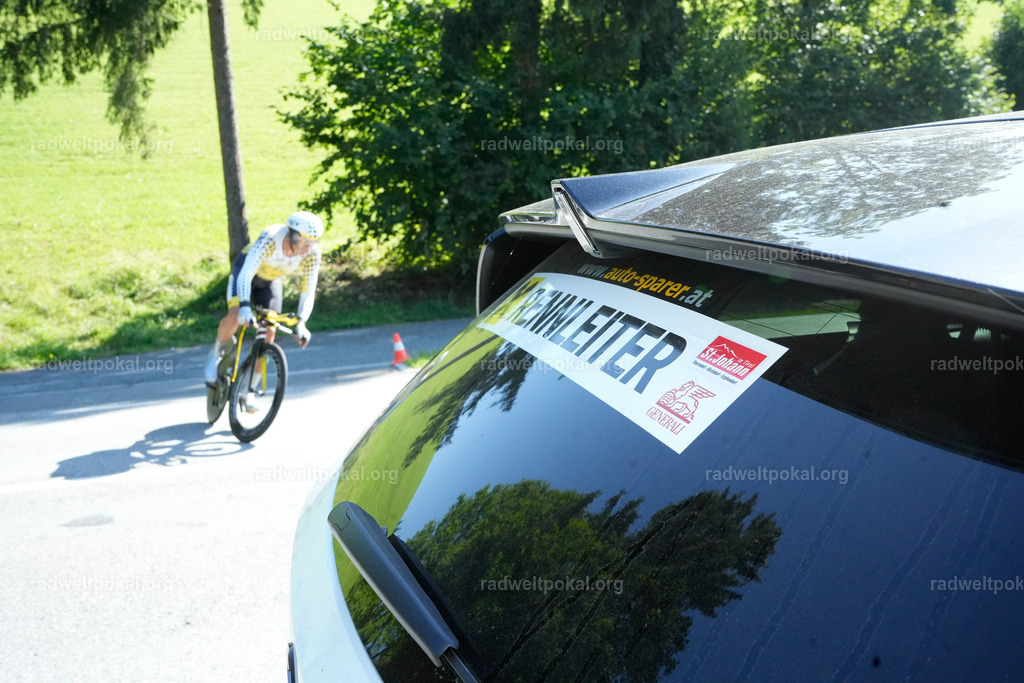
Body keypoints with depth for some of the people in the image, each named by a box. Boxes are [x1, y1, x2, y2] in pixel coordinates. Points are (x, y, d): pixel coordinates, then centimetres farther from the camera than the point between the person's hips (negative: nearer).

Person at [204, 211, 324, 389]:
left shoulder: (312, 254, -30)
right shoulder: (270, 239, -40)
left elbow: (308, 293, -25)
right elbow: (246, 274, -43)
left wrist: (301, 322, -41)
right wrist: (245, 306, -58)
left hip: (270, 280, 3)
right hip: (245, 270, -3)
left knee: (269, 332, -8)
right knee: (235, 317, -26)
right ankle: (216, 353, 7)